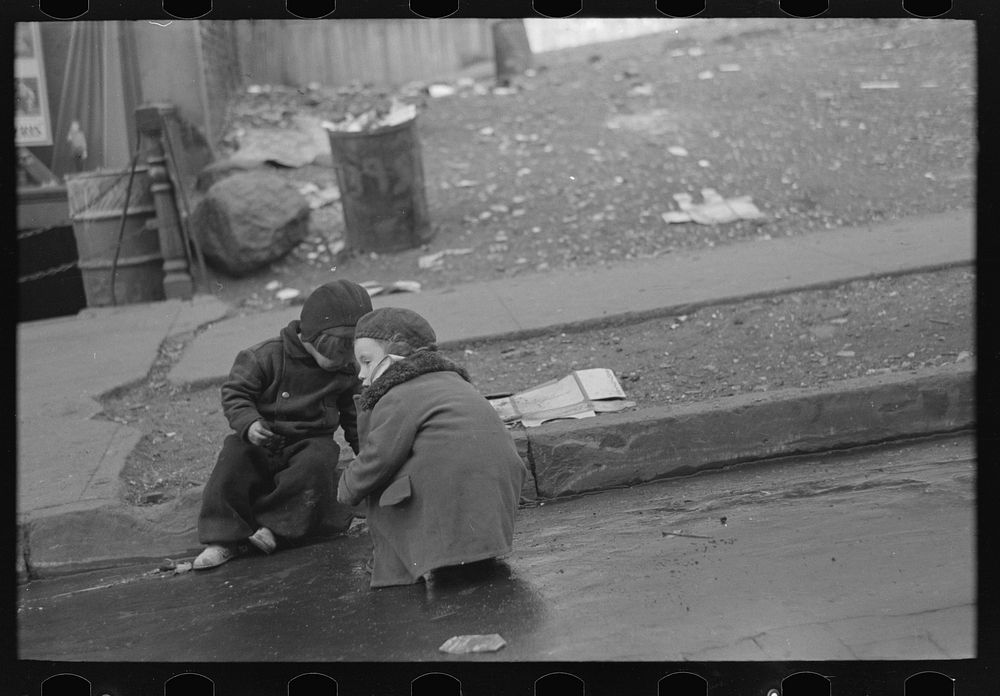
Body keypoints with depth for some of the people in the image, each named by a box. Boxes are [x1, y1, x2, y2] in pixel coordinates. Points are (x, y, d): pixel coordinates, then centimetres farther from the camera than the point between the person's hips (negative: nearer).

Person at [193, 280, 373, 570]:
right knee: (234, 458, -29)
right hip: (263, 438, -1)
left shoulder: (347, 374, 2)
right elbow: (235, 392, -8)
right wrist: (248, 423, -25)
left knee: (316, 463, -34)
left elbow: (355, 416, 17)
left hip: (311, 440, 1)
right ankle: (225, 537, -27)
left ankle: (274, 525, -26)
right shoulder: (268, 356, -10)